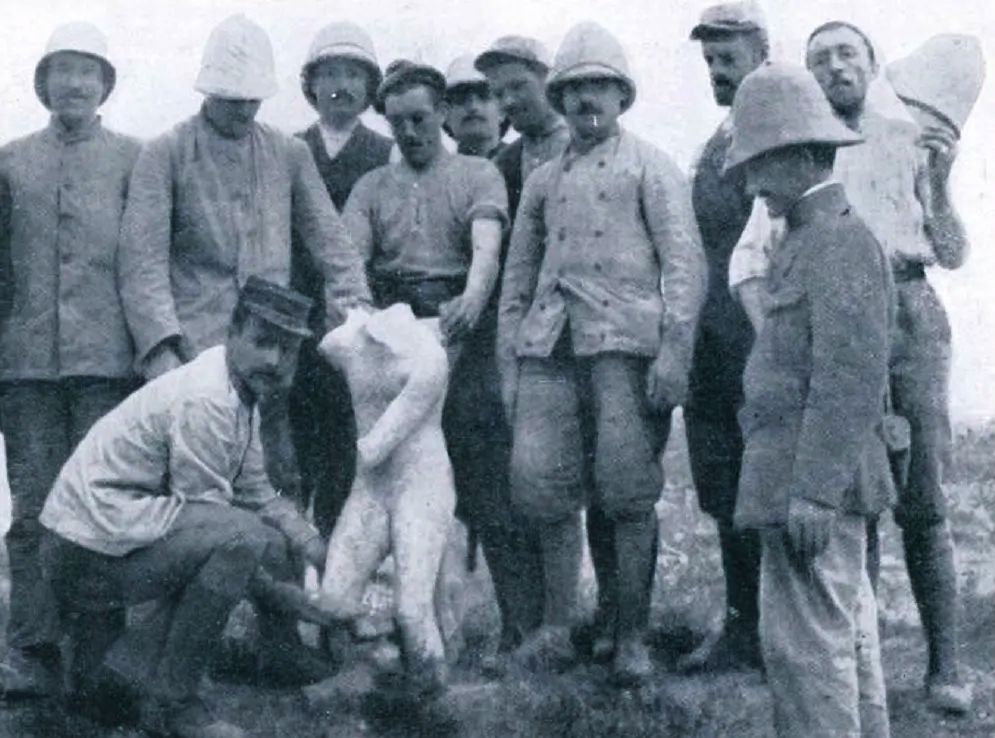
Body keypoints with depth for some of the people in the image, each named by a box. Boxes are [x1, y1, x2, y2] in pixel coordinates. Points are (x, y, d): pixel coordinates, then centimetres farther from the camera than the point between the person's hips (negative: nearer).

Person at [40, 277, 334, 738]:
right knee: (242, 537, -27)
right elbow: (215, 524, -20)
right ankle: (170, 701, -15)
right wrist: (277, 590, -13)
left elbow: (256, 493, 14)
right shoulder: (204, 400, -21)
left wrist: (312, 546, -1)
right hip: (91, 550, -10)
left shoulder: (243, 391, 10)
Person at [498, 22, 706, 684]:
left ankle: (632, 638, 5)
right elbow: (518, 276, 22)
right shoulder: (543, 181, 21)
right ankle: (558, 629, 11)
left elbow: (686, 262, -1)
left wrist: (674, 351, -12)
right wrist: (508, 363, 14)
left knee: (628, 494, -4)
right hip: (548, 346, 4)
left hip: (624, 341, -4)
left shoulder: (650, 166, 8)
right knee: (542, 485, -1)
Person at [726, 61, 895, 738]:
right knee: (847, 636, 17)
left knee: (806, 643, -8)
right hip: (814, 476, 10)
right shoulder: (813, 240, 17)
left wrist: (812, 488, -24)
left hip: (813, 476, -10)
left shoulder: (840, 241, -14)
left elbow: (850, 378, -22)